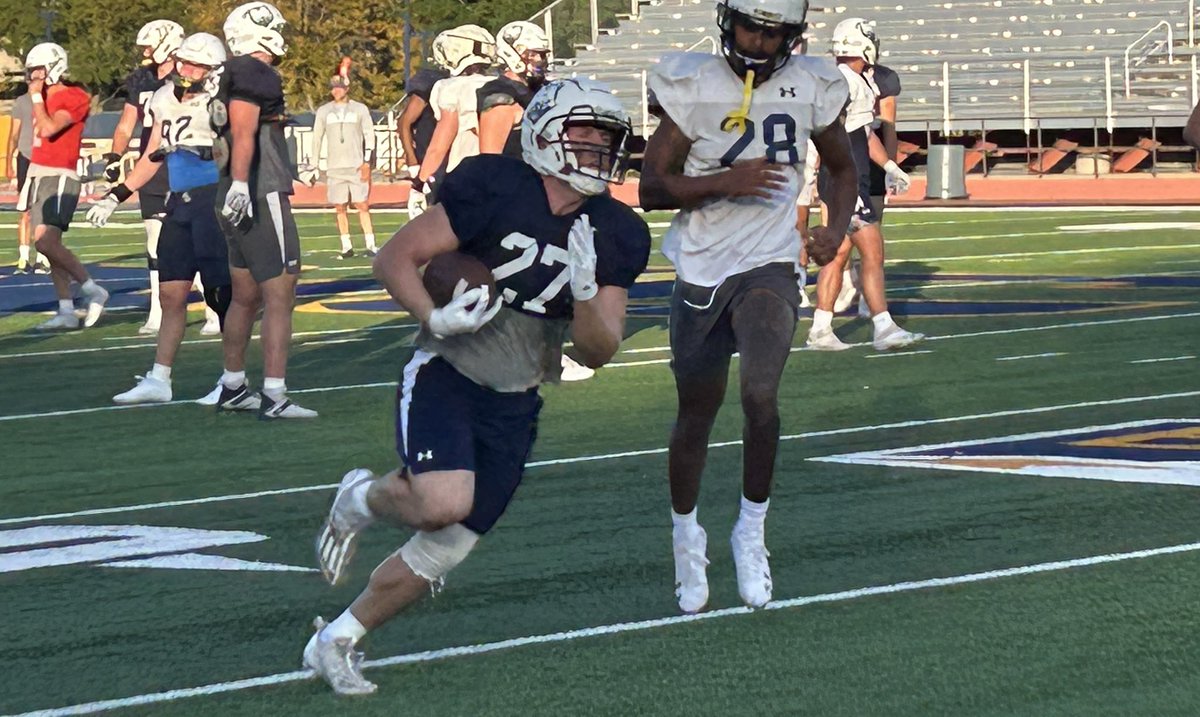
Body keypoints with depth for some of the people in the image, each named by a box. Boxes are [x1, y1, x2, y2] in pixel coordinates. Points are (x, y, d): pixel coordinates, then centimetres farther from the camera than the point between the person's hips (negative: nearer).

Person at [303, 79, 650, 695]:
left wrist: (584, 291, -18)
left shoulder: (613, 238, 0)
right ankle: (362, 500, 5)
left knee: (442, 551, 3)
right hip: (445, 376, -5)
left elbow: (599, 352, 1)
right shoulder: (496, 190, -15)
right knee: (445, 504, -29)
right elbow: (394, 258, -11)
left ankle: (336, 642, 22)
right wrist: (435, 318, -27)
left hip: (514, 406, 5)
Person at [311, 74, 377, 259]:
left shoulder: (360, 109, 4)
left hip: (356, 166, -2)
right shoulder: (324, 111, 9)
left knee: (362, 206, -6)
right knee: (340, 208, 2)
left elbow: (369, 135, 4)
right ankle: (346, 247, 6)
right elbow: (317, 138, 12)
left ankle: (370, 244, -5)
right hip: (334, 166, 2)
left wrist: (367, 162, -4)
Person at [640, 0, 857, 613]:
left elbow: (841, 169, 17)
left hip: (769, 267, 0)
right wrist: (725, 181, -23)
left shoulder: (810, 88, 1)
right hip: (700, 270, 0)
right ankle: (686, 534, 35)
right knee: (696, 416, 10)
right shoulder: (690, 85, -6)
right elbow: (652, 188, -7)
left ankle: (752, 531, -3)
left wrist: (837, 228, -2)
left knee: (760, 392, -23)